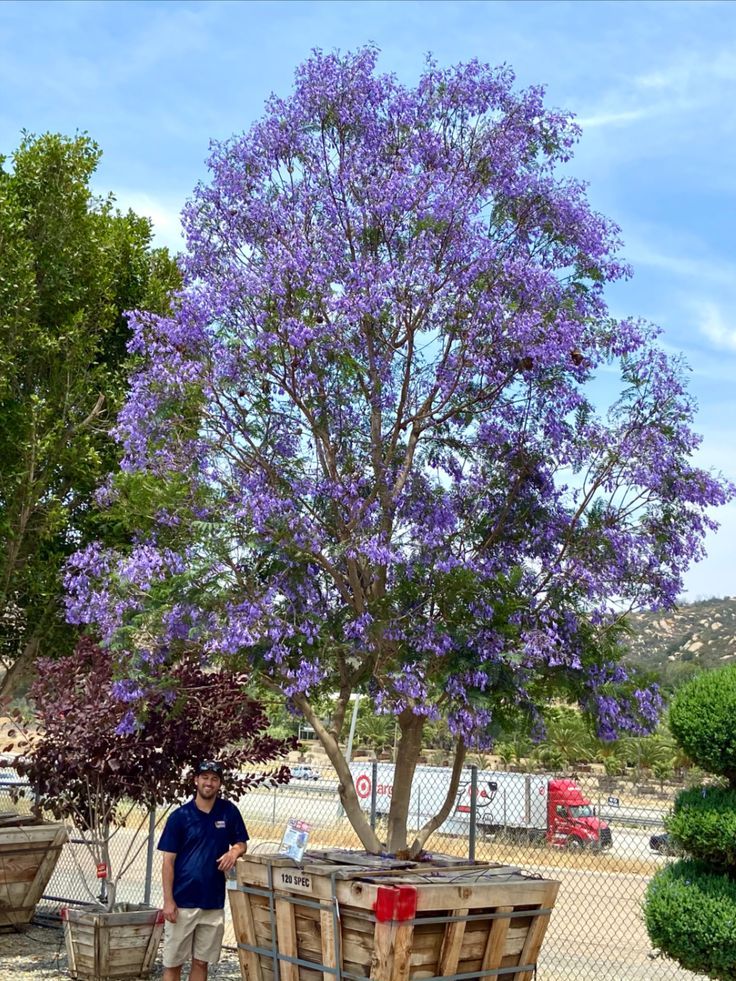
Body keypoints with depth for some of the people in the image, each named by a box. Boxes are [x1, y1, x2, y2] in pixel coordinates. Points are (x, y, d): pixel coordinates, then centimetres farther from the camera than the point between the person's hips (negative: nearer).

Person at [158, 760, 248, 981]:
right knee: (173, 962, 5)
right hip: (182, 902, -2)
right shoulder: (180, 816, -6)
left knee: (202, 961, 11)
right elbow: (168, 862, -5)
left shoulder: (229, 812, 1)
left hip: (213, 902, 2)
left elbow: (242, 843, 12)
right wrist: (168, 901, -11)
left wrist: (234, 851, -13)